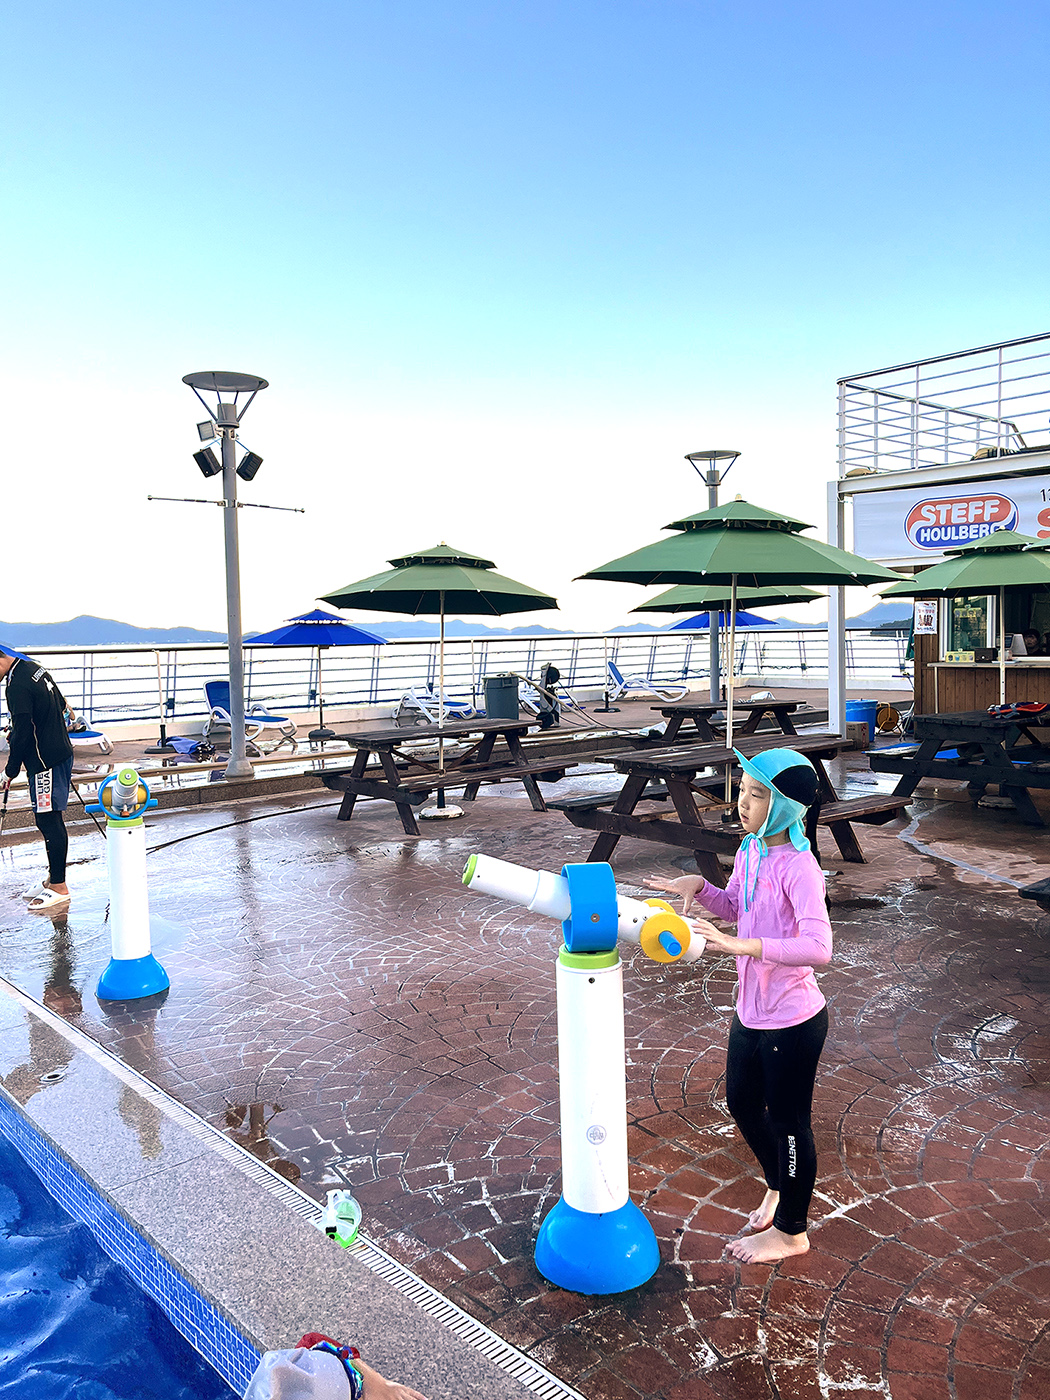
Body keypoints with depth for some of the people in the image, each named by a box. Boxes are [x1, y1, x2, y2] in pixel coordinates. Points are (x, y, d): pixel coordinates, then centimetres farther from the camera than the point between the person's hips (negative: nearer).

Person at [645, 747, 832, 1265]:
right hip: (751, 1010, 8)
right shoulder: (750, 849, -1)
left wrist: (743, 945, -41)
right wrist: (699, 886, -3)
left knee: (787, 1120, 12)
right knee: (741, 1102, 24)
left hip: (792, 1020, -8)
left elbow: (819, 948, -36)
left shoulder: (798, 866, -26)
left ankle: (790, 1231, 35)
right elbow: (735, 905, 16)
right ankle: (778, 1187, 51)